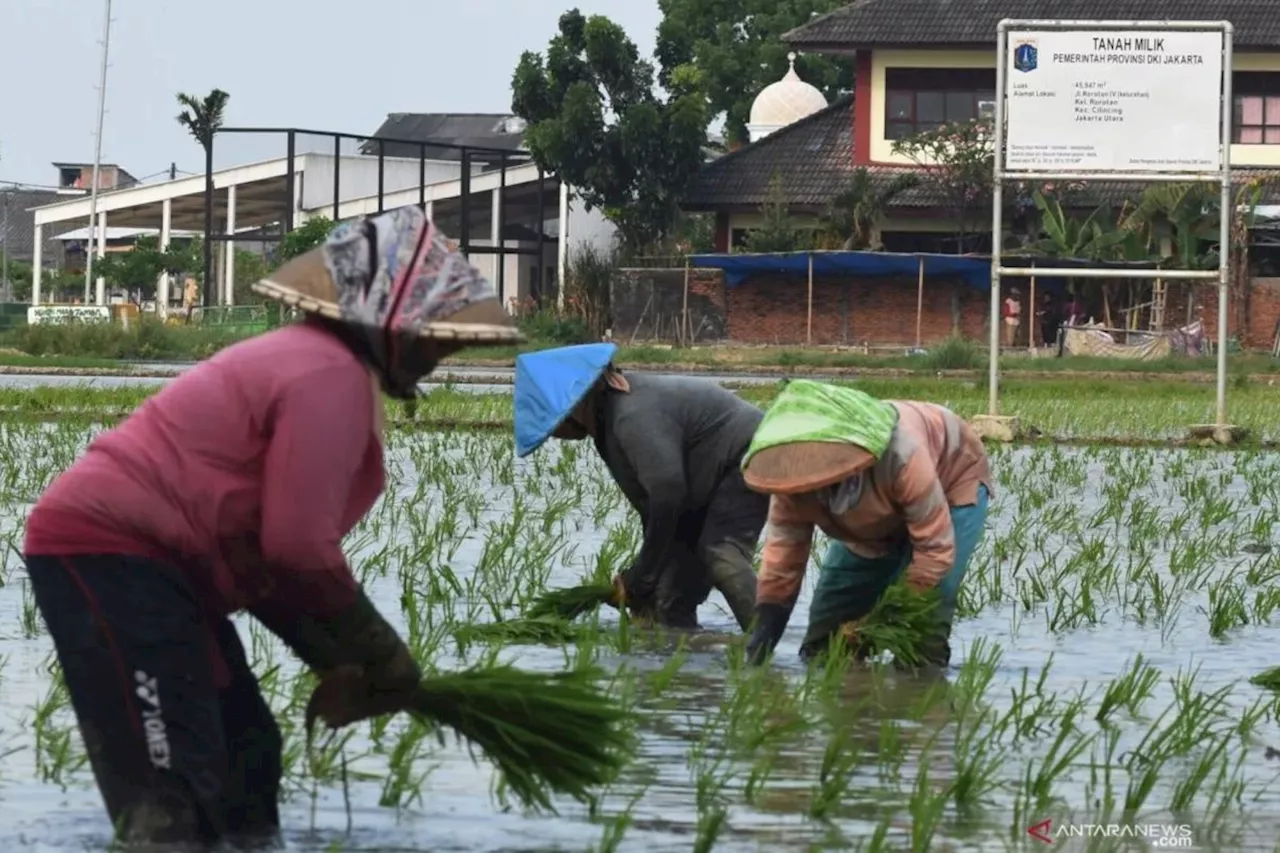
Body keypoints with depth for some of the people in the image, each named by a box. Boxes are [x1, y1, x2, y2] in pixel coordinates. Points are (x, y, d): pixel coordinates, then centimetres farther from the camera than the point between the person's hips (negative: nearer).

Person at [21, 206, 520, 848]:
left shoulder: (311, 362, 19)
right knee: (174, 797, -17)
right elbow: (299, 547, -19)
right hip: (109, 552, -12)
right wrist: (379, 652, -5)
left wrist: (334, 657, 10)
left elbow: (270, 545, 18)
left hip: (133, 556, 12)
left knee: (244, 753, 18)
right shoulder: (333, 375, -15)